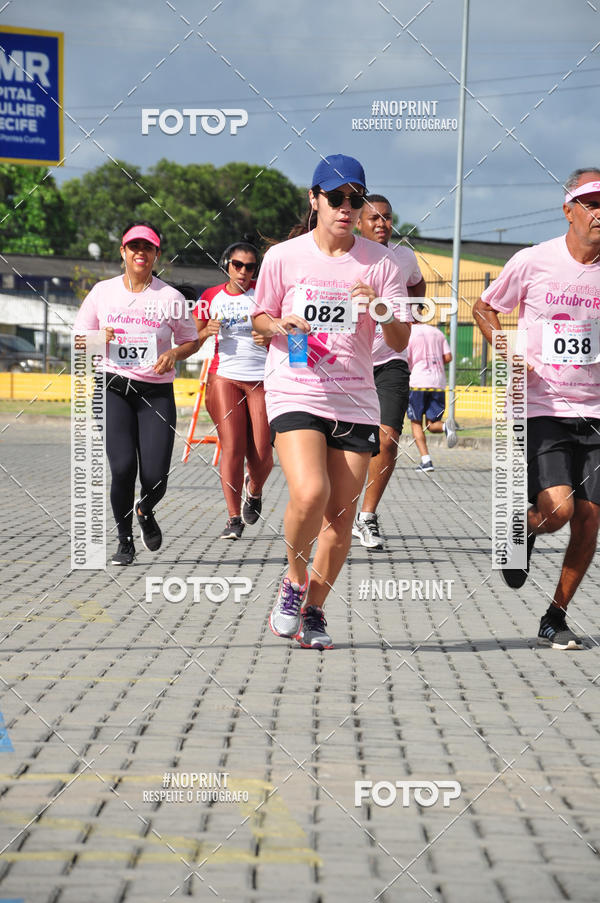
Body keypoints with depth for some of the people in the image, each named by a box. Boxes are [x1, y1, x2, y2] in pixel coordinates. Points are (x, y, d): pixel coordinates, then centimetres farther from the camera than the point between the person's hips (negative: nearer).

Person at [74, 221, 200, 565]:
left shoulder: (170, 297, 3)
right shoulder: (103, 292, 7)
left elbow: (192, 341, 13)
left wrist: (173, 354, -9)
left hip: (157, 393, 0)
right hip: (114, 390, 0)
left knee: (155, 477, -9)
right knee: (122, 466, -17)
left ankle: (146, 511, 30)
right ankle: (125, 540, 4)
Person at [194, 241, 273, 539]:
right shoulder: (211, 297, 9)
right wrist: (208, 331, -6)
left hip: (262, 377, 0)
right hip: (225, 377, 0)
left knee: (261, 452, -3)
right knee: (232, 448, -9)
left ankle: (254, 491, 31)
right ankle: (234, 519, -2)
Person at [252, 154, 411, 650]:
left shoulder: (379, 261, 3)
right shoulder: (284, 256, 1)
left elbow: (401, 342, 2)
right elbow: (260, 318, 14)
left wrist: (381, 311, -19)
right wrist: (282, 326, -8)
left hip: (355, 400, 2)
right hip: (294, 393, -2)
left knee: (341, 516, 1)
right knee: (310, 494, -24)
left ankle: (313, 610, 21)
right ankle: (294, 580, 4)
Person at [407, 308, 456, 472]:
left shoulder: (408, 333, 0)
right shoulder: (437, 332, 15)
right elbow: (448, 357, 8)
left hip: (417, 381, -4)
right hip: (438, 383, 4)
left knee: (416, 423, 6)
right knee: (432, 425, 9)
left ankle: (426, 460, -8)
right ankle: (446, 426, -27)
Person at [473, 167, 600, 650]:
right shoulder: (533, 262, -4)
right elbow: (485, 308, 11)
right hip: (542, 409, -3)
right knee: (557, 507, -19)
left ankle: (556, 618, 14)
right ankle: (522, 532, 17)